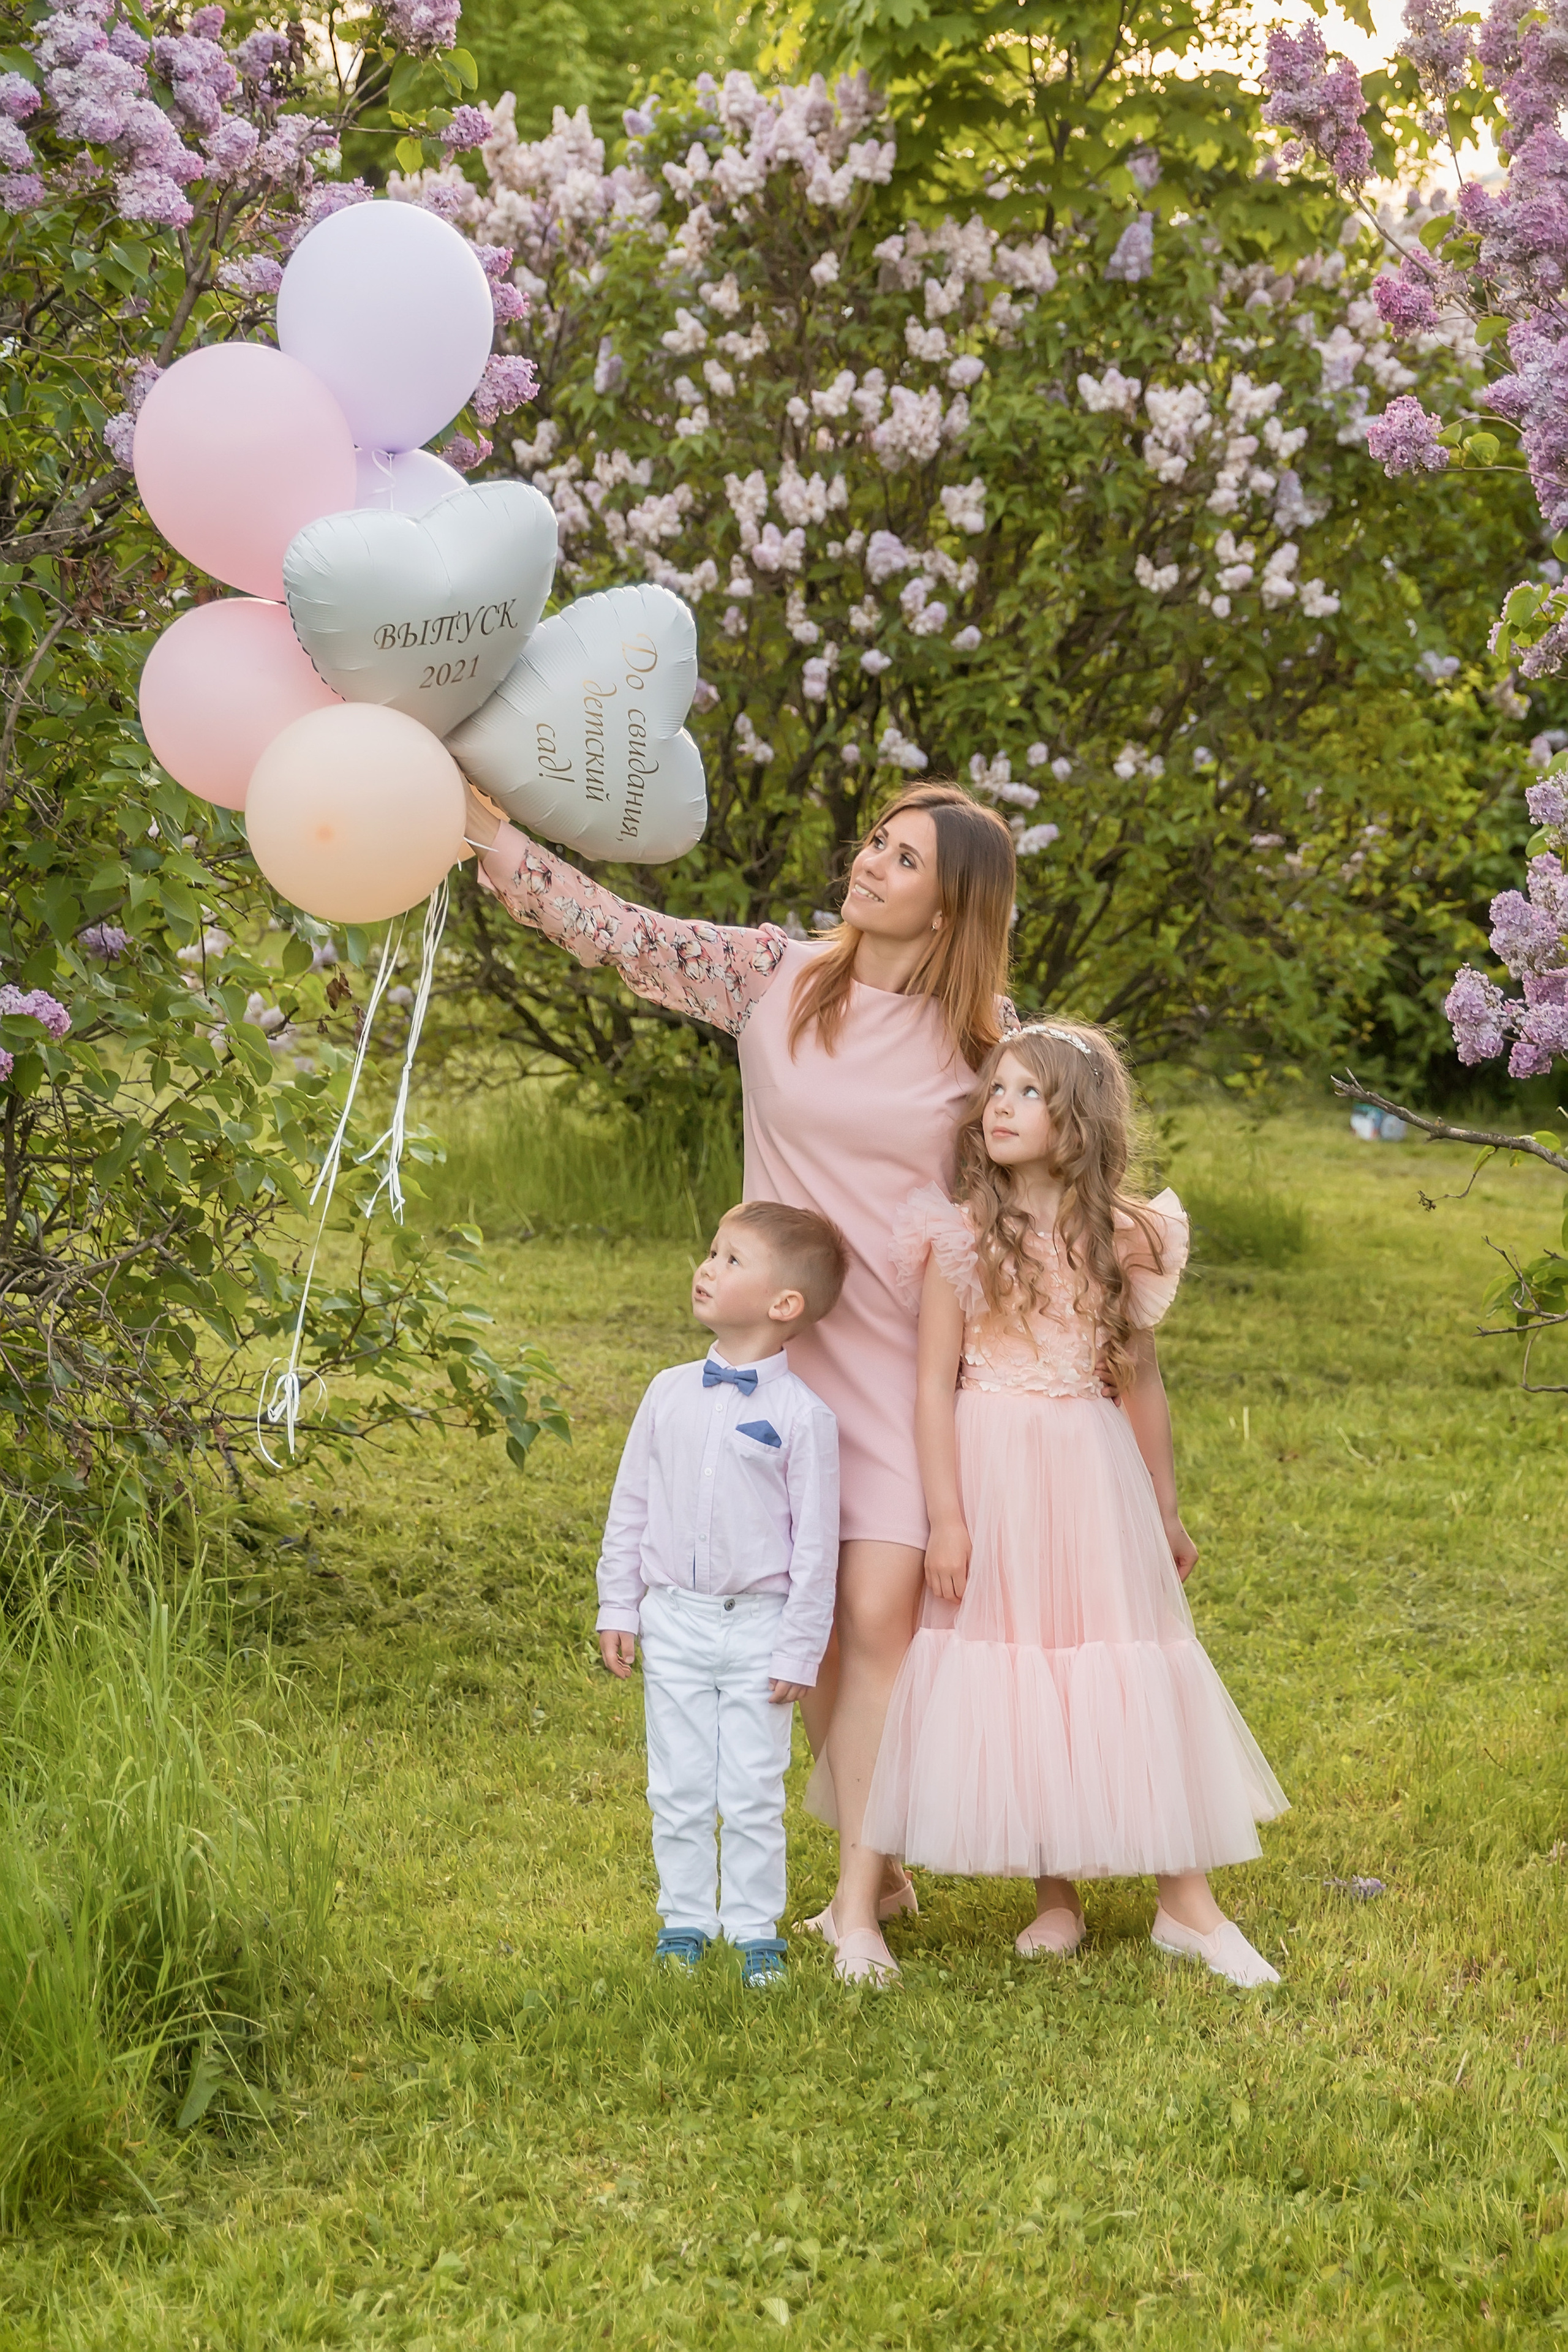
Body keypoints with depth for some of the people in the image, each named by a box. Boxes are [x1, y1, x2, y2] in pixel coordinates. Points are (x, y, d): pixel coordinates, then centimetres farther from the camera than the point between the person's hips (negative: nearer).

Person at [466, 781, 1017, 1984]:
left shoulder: (985, 1033, -1)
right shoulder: (772, 974, -1)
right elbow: (618, 930, -5)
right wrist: (476, 816, -12)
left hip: (915, 1362, -2)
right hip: (785, 1344, 2)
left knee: (880, 1614, -11)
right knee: (808, 1624, 6)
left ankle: (858, 1908, -4)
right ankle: (876, 1867, 23)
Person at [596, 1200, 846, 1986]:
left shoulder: (802, 1414, -10)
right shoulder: (669, 1393, 2)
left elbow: (816, 1544, -7)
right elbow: (630, 1505, 9)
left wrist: (799, 1650, -7)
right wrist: (617, 1609, 8)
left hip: (756, 1629, -3)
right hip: (674, 1624, 3)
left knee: (752, 1796, 4)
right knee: (679, 1792, 10)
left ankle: (755, 1929, 17)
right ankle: (685, 1921, 23)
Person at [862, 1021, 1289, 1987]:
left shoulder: (1122, 1239, 2)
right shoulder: (963, 1236, -4)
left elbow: (1141, 1380, 10)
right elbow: (935, 1383, -4)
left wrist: (1166, 1510, 15)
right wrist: (945, 1517, -9)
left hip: (1093, 1472, 1)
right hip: (994, 1475, -1)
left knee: (1134, 1676, 2)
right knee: (1013, 1671, 5)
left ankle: (1189, 1904, 10)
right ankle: (1056, 1896, 18)